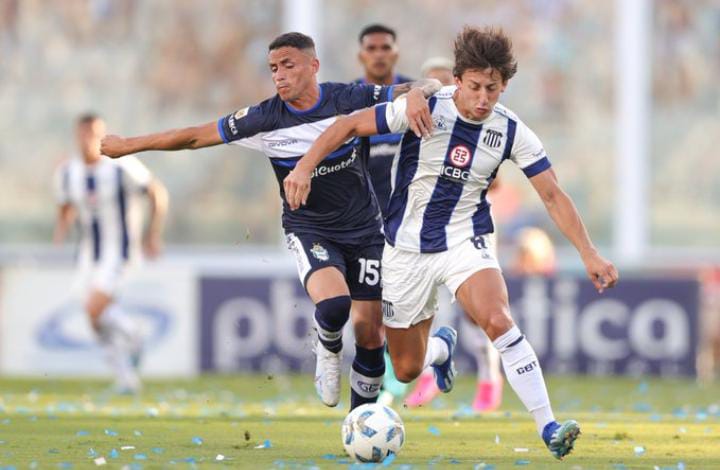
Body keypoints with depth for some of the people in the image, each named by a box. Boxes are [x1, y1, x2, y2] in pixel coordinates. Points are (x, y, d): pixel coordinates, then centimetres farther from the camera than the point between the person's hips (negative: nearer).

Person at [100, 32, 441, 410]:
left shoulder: (349, 100, -12)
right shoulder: (265, 119, -12)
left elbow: (427, 87, -8)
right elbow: (194, 137, -4)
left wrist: (416, 94, -33)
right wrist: (128, 145, 0)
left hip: (363, 230, 2)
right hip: (309, 230, -1)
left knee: (370, 335, 1)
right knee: (333, 305, -31)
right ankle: (328, 351, 4)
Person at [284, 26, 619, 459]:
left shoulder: (511, 131, -10)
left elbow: (553, 195, -5)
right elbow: (350, 125, -11)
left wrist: (589, 253, -12)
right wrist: (305, 167, -23)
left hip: (465, 242, 0)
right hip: (407, 247, 0)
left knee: (498, 319, -31)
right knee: (407, 370, 8)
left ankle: (548, 427, -28)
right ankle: (442, 347, 47)